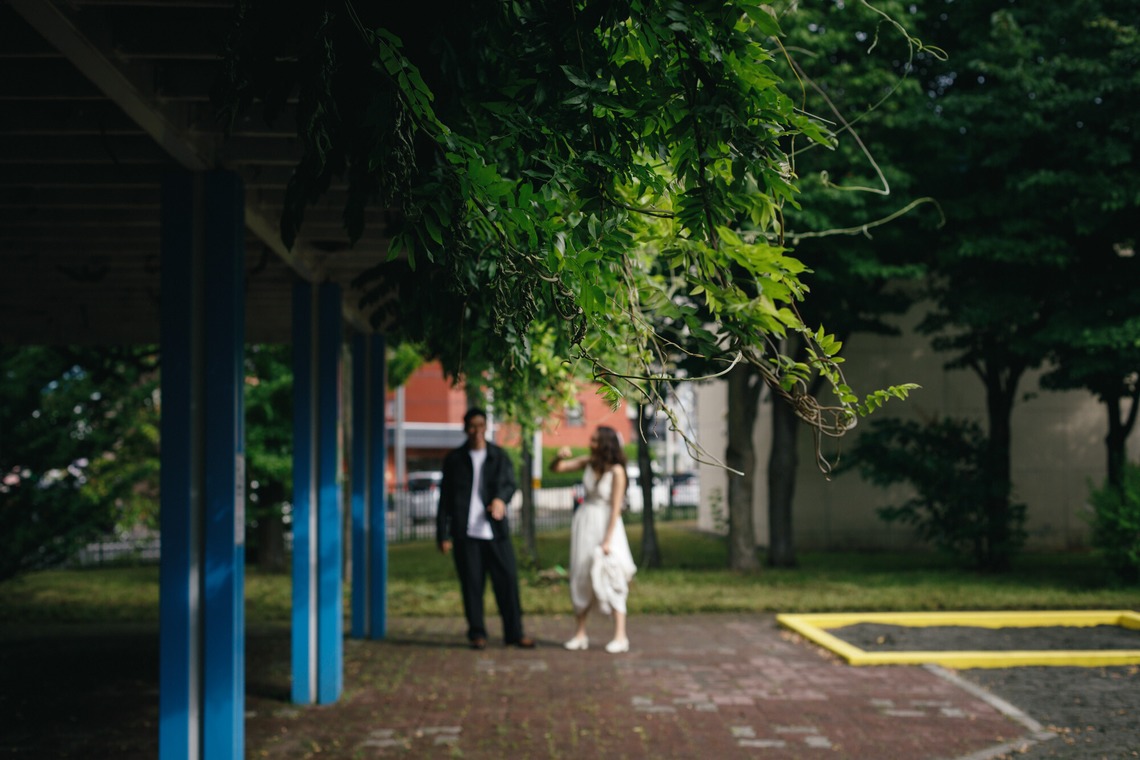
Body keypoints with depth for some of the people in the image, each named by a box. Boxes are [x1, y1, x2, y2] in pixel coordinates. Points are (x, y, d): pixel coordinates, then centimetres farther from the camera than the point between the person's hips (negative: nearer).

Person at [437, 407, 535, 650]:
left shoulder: (498, 456, 11)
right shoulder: (454, 459, 7)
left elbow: (509, 483, 0)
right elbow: (445, 498, 8)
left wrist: (501, 498, -25)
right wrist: (443, 534, 2)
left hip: (495, 530, 1)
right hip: (465, 532, -1)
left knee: (507, 578, -2)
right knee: (471, 584, 1)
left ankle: (514, 632, 7)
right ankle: (477, 633, 12)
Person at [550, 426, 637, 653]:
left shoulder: (616, 471, -16)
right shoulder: (588, 462, 1)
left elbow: (616, 508, -16)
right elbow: (555, 468, 10)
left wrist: (607, 540, -18)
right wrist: (560, 456, -13)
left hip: (606, 525, -6)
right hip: (584, 523, 6)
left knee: (610, 579, -8)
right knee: (580, 578, 7)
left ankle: (620, 636, -4)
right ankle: (580, 634, 13)